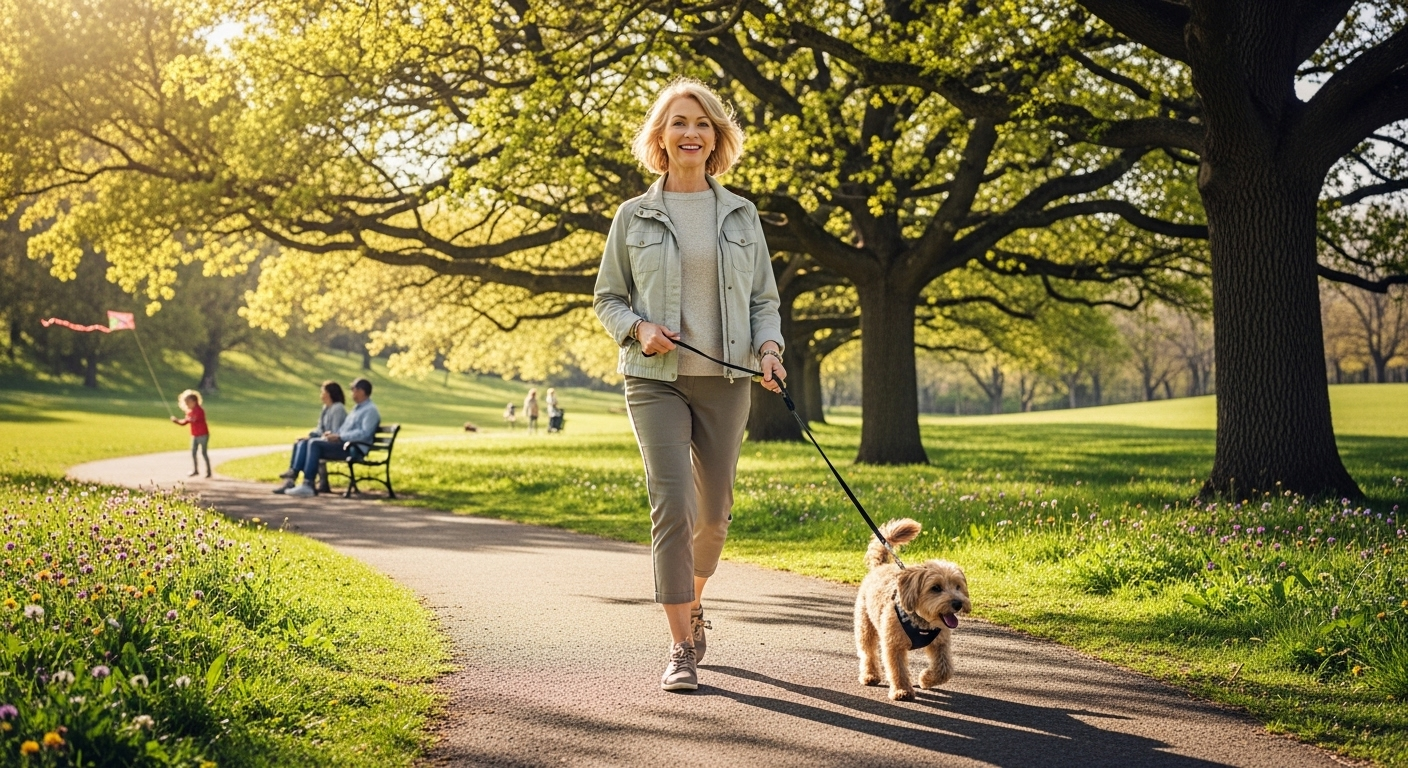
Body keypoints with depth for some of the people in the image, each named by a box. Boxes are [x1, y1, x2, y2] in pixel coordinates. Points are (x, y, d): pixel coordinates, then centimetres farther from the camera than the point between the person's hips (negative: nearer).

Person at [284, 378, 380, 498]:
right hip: (344, 444, 10)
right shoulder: (358, 409, 25)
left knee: (315, 444, -24)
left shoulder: (370, 410, -8)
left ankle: (307, 485, -25)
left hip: (354, 449, -10)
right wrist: (334, 434, 6)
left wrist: (339, 437, -20)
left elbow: (364, 433, -21)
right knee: (307, 443, -4)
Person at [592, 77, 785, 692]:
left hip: (725, 380, 3)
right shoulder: (634, 217, 4)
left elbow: (764, 299, 12)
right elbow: (607, 299, 9)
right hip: (656, 379, -2)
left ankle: (692, 601, 40)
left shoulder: (741, 216, 8)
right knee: (672, 504, -15)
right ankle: (681, 648, -12)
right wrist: (638, 328, -11)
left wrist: (769, 346, -7)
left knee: (714, 509, 11)